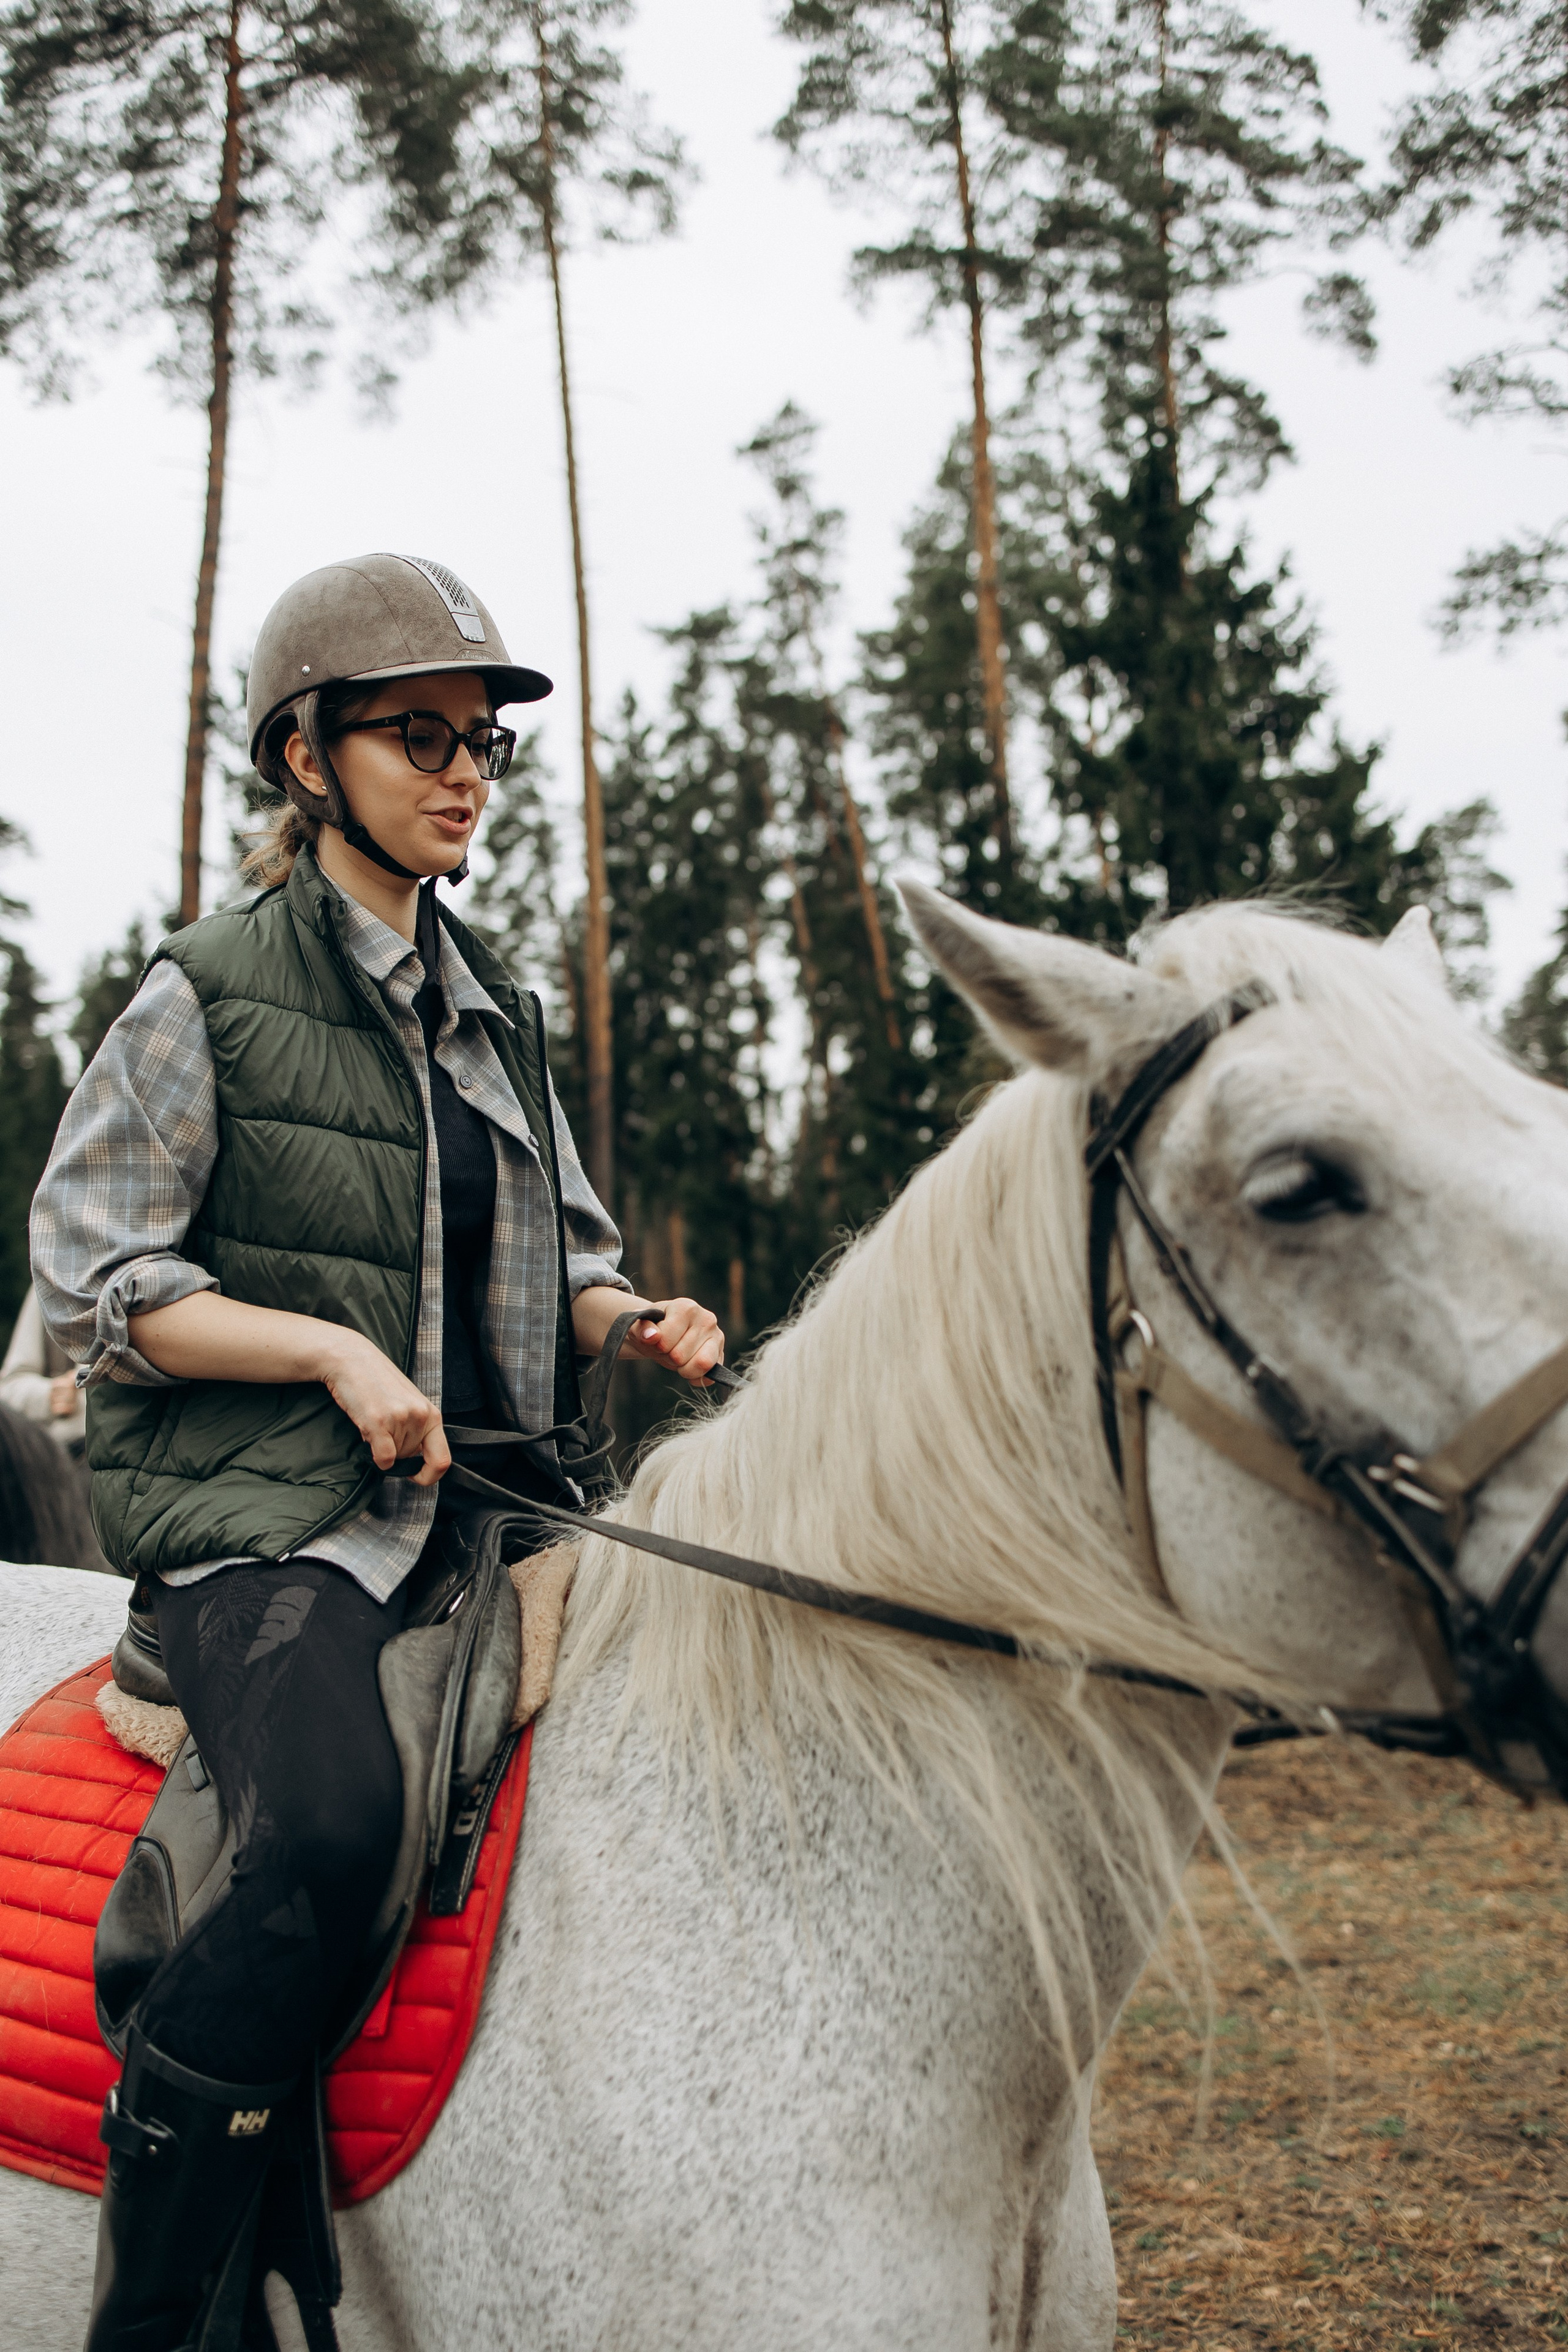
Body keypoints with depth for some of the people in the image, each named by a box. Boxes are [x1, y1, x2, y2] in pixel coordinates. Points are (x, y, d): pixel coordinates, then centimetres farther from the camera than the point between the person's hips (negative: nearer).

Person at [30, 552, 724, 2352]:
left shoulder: (498, 1010, 18)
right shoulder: (207, 995, 0)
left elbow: (558, 1251, 25)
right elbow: (89, 1281, -3)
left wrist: (637, 1319, 2)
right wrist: (333, 1348, -15)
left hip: (482, 1499, 7)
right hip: (263, 1517, -6)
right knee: (332, 1826, -33)